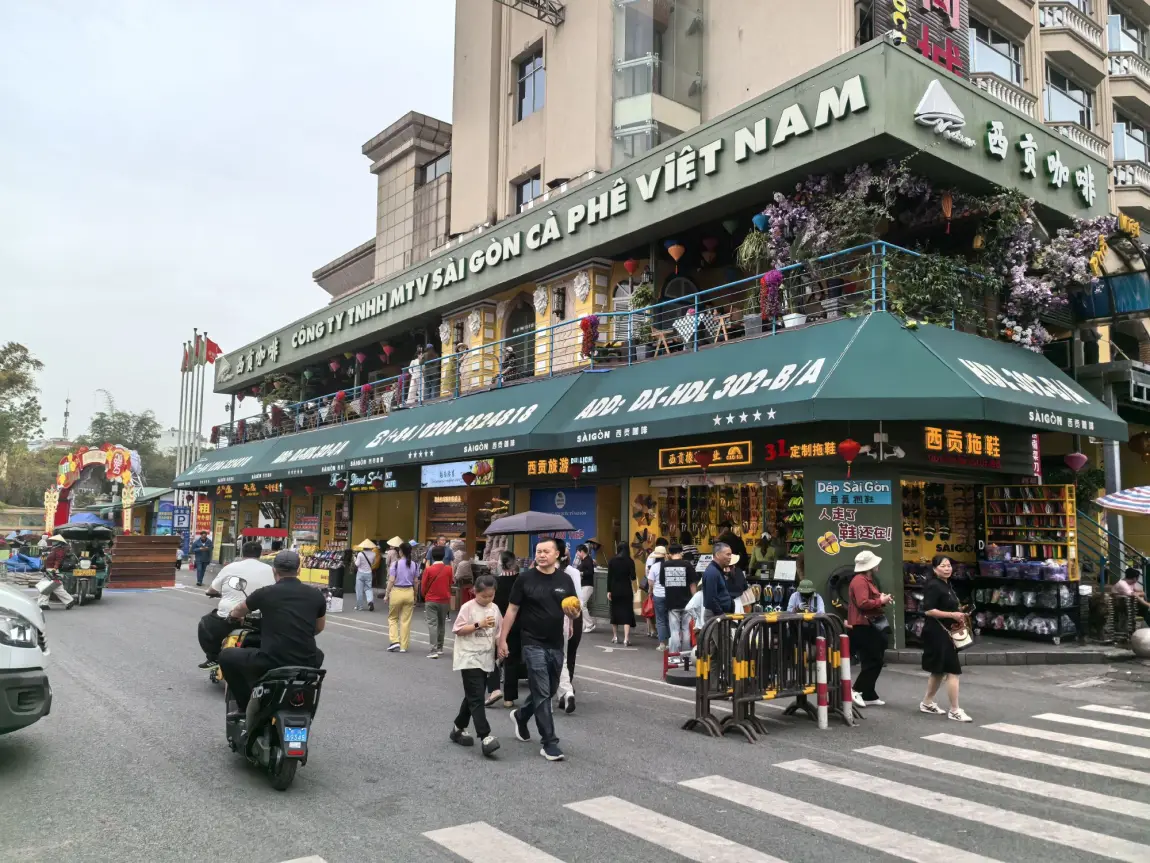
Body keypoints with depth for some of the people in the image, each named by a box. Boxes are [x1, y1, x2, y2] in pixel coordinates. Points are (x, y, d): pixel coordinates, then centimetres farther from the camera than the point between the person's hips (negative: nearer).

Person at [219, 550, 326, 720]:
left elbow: (236, 613, 24)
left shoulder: (265, 593, 2)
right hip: (306, 665, 3)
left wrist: (234, 615, 48)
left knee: (226, 656, 21)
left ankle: (247, 708, 22)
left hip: (270, 663, -3)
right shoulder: (315, 595, 7)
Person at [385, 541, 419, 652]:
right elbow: (415, 582, 4)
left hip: (397, 592, -3)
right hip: (409, 593, 3)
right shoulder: (414, 565, 1)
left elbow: (391, 581, -11)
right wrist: (415, 596, 15)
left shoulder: (396, 564, -8)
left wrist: (386, 595, -3)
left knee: (392, 618, 14)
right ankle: (403, 646, 9)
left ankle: (394, 641, 0)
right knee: (406, 620, 7)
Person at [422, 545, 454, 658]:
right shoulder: (448, 569, -6)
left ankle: (433, 650, -11)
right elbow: (450, 584, 6)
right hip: (444, 600, 2)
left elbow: (423, 586, -3)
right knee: (442, 624, 17)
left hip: (431, 601, -2)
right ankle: (439, 648, 27)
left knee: (432, 624, -2)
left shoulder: (428, 570, -12)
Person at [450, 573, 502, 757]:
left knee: (472, 696, 16)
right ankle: (485, 737, -16)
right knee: (477, 698, -12)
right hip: (469, 659, -7)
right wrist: (479, 625, -21)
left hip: (486, 659, 7)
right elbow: (458, 630, -13)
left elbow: (498, 631, 13)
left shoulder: (494, 608, 7)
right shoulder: (467, 607, -11)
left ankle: (459, 728, 31)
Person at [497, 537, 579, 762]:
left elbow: (574, 612, 8)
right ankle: (549, 743, 2)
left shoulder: (565, 580, 2)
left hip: (556, 644, 5)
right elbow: (512, 610, -3)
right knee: (542, 693, -5)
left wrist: (573, 613, -16)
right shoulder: (525, 579, -7)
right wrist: (502, 638, -6)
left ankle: (521, 716, 41)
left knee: (549, 691, 17)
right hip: (533, 644, -4)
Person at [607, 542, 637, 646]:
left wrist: (609, 591, -1)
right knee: (626, 614, -2)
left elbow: (609, 577, -3)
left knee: (615, 612, 15)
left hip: (614, 590, 2)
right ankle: (626, 639, -13)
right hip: (626, 590, -2)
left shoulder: (612, 561, 0)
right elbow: (633, 577, -6)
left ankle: (615, 637, 23)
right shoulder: (630, 561, -3)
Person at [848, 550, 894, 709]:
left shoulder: (868, 580, 20)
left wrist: (882, 599, 3)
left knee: (874, 662, 12)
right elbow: (863, 603, -27)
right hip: (863, 627, -11)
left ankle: (869, 696, 16)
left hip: (869, 626, 11)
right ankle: (856, 691, -10)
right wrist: (881, 601, -16)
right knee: (873, 662, -11)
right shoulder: (859, 581, -17)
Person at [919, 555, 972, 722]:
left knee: (940, 671, 17)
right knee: (953, 670, -9)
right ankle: (955, 711, -3)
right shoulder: (933, 586, -16)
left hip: (946, 633, 10)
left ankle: (927, 703, 28)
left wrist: (958, 617, 10)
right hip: (937, 633, -10)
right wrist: (952, 615, -22)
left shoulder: (948, 585, 14)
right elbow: (928, 611, -23)